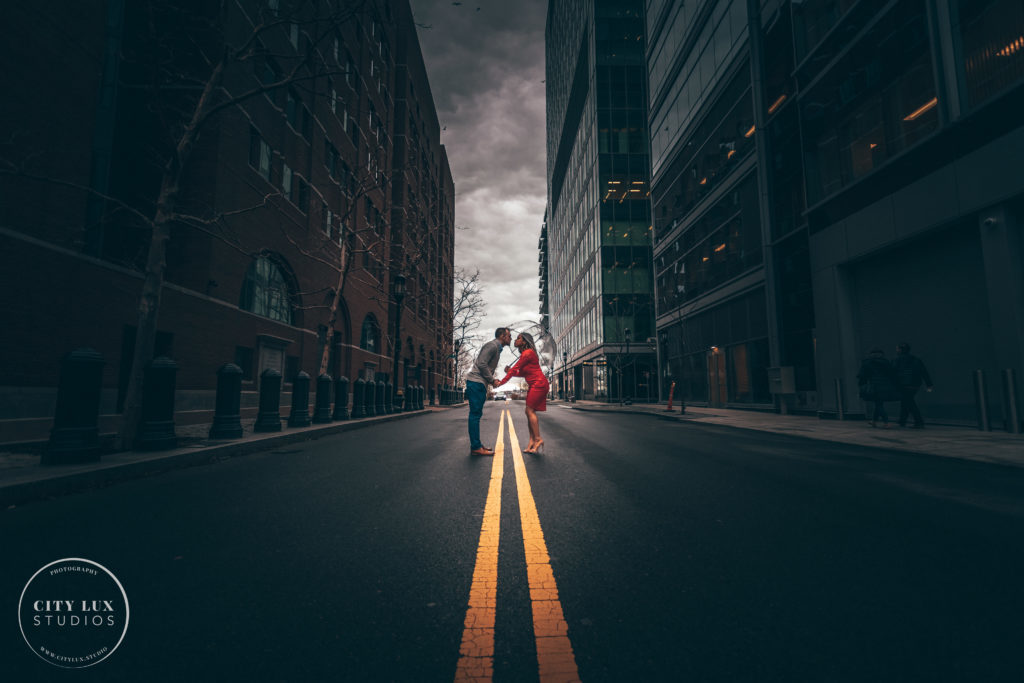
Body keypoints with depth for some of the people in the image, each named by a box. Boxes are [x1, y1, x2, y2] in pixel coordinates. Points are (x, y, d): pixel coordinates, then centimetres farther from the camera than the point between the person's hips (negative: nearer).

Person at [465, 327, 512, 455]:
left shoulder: (497, 348, 23)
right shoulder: (492, 345, -9)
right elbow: (481, 364, -19)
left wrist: (493, 380, 9)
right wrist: (492, 380, -12)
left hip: (480, 384, 11)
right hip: (476, 382, -11)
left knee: (477, 414, 12)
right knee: (475, 414, -10)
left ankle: (476, 445, 17)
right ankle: (475, 447, -10)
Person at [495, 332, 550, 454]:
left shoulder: (527, 353, -13)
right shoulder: (525, 354, 17)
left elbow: (515, 369, -14)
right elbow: (522, 373, 19)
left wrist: (501, 382, -10)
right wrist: (510, 371, 2)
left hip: (539, 384, -10)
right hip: (534, 385, 10)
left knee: (530, 410, -12)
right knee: (529, 411, 4)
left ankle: (538, 439, -11)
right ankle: (532, 441, 3)